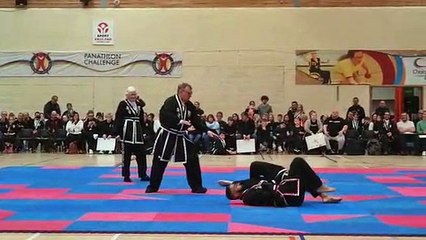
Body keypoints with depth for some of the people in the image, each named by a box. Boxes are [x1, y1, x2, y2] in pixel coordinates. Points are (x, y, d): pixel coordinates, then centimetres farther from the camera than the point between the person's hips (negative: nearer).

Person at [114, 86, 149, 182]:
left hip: (137, 131, 6)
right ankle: (126, 176, 9)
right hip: (127, 131, -6)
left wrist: (142, 131, 13)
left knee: (141, 153, 6)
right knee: (126, 154, 0)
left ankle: (143, 175, 14)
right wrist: (118, 132, -14)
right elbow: (118, 119, -9)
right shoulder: (123, 104, -6)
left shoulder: (139, 104, 12)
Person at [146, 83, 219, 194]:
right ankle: (153, 187, 17)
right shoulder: (170, 102, -15)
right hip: (167, 135, -5)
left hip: (181, 136, 6)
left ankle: (196, 186, 11)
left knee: (192, 159, 0)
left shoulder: (189, 106, 6)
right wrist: (180, 121, -35)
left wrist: (207, 131, -4)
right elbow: (165, 115, -31)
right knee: (160, 161, 2)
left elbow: (196, 120, 5)